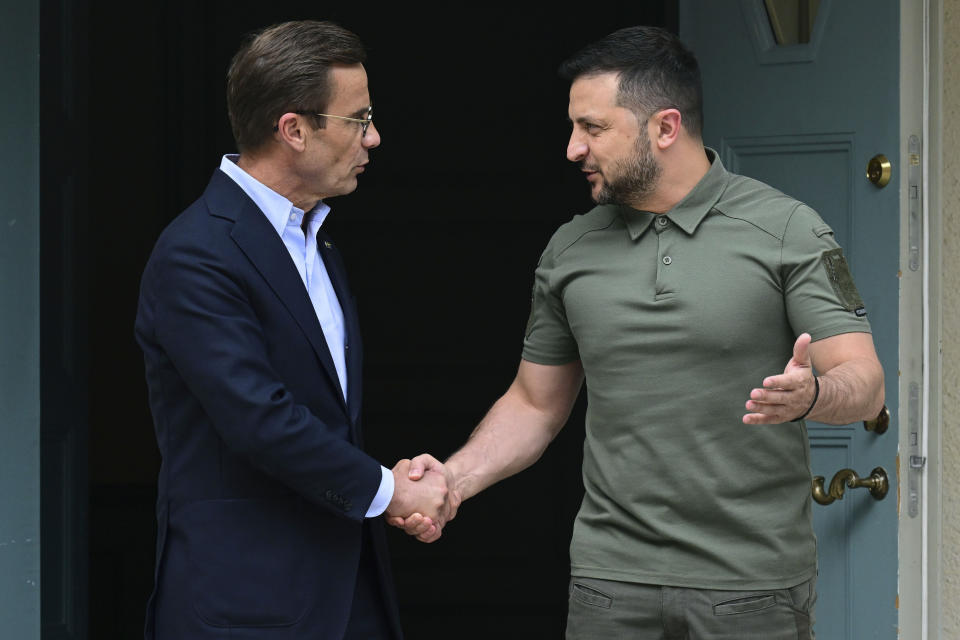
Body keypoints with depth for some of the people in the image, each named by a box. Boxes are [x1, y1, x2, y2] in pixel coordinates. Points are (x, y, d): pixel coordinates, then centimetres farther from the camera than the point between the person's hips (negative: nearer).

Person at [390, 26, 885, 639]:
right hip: (612, 579, 3)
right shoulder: (570, 250, 7)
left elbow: (864, 383, -8)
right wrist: (456, 478, -2)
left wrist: (809, 394, -30)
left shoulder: (786, 230, -4)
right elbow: (536, 404, 15)